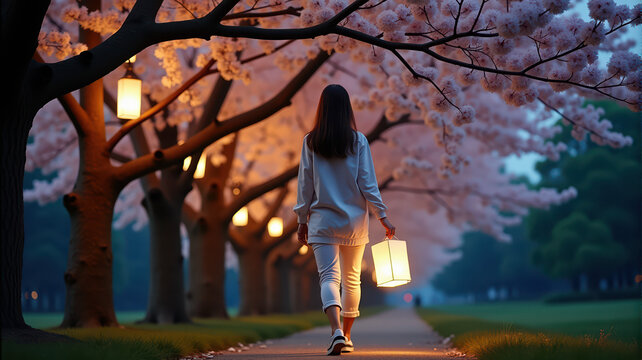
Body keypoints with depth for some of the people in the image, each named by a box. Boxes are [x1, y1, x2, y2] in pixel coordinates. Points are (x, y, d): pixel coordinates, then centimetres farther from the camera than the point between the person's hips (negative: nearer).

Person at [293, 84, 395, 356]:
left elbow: (305, 184, 2)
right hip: (354, 220, 1)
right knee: (352, 279, 14)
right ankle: (347, 337, 22)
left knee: (329, 277, -5)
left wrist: (302, 220, 9)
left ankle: (337, 329, -28)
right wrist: (382, 216, 1)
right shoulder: (358, 140, -2)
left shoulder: (310, 142, 0)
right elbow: (368, 182, -4)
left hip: (323, 219, -1)